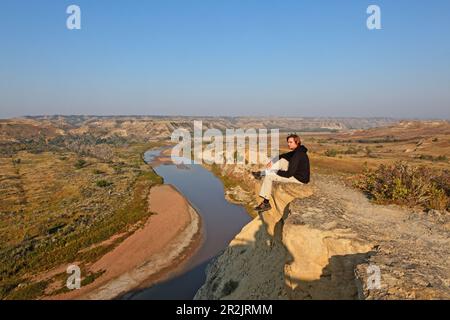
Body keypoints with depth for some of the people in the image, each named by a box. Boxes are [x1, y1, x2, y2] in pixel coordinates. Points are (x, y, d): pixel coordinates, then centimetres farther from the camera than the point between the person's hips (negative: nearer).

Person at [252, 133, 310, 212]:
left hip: (299, 178, -10)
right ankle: (262, 173, 10)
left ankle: (266, 203, -2)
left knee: (269, 176, -10)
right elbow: (283, 156, 22)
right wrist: (272, 161, 8)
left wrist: (277, 172, -12)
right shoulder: (297, 151, 6)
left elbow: (289, 174, -27)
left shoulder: (297, 155, -25)